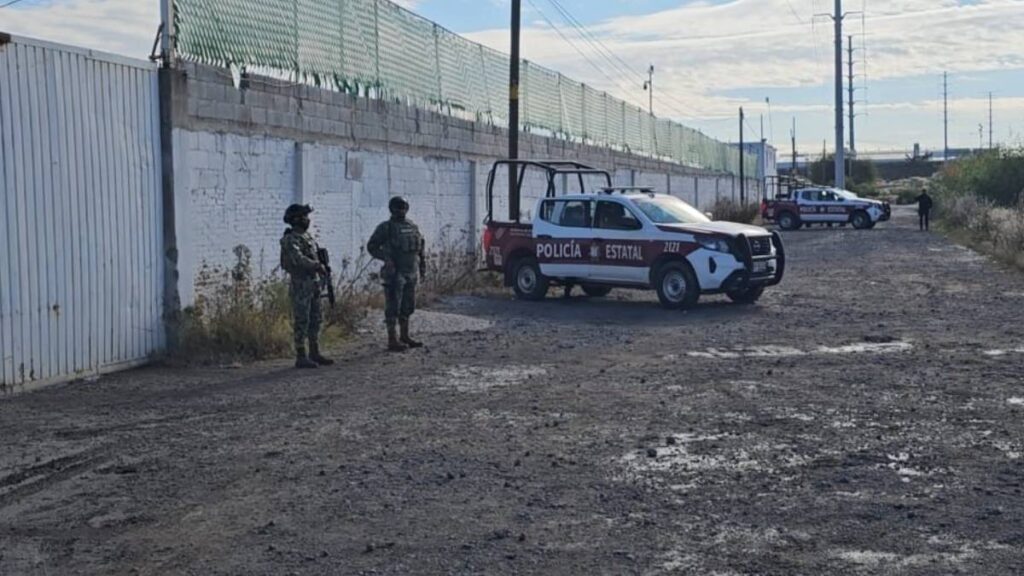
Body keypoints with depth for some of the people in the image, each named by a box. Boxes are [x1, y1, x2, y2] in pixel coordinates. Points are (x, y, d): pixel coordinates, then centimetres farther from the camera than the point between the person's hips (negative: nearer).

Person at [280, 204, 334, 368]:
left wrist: (321, 266, 8)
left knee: (316, 319, 11)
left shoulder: (308, 236, 15)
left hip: (314, 284, 9)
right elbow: (298, 259, -28)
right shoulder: (291, 239, -13)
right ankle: (301, 357, 0)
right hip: (300, 284, -9)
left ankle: (315, 354, 19)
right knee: (301, 321, -5)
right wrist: (318, 265, -26)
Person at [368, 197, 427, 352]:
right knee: (393, 307, -4)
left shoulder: (412, 226, 12)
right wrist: (386, 257, -17)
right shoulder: (386, 227, -5)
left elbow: (420, 246, 21)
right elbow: (371, 246, -4)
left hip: (411, 273, 6)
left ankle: (405, 337, 23)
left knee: (408, 306, 12)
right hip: (394, 273, -6)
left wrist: (422, 265, 15)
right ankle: (392, 340, -1)